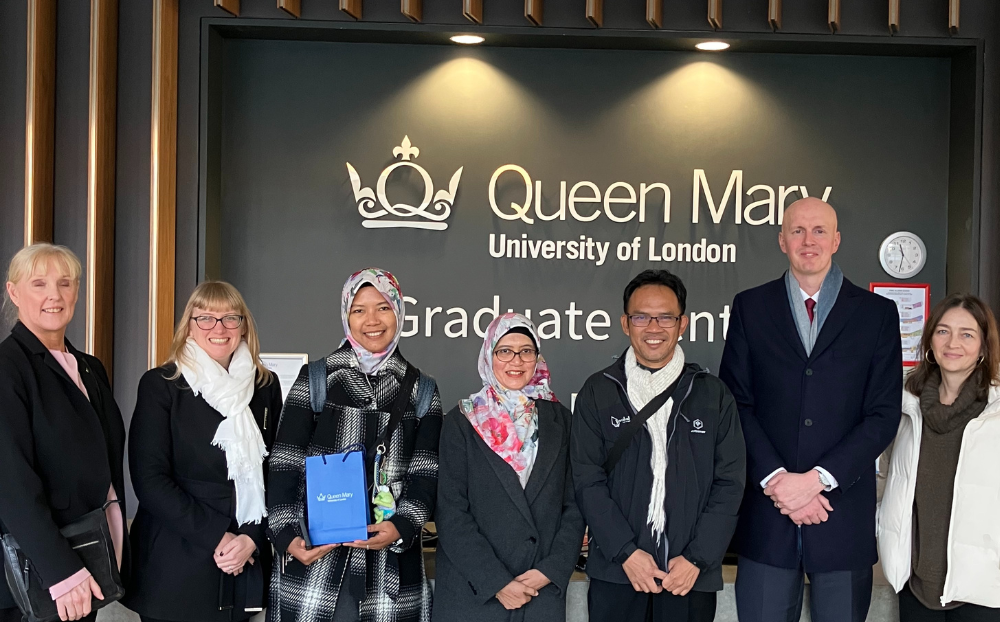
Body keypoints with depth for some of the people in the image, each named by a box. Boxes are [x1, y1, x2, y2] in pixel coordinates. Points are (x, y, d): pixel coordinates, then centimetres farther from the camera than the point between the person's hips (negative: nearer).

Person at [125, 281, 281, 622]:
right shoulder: (160, 384, -3)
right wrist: (216, 538, -14)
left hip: (248, 564, 3)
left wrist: (252, 538, -8)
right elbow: (150, 479, -9)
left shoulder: (266, 386, 7)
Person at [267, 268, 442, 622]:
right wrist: (286, 535, -11)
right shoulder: (316, 379, 5)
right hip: (316, 556, -1)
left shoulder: (422, 391, 9)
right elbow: (284, 466, 2)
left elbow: (426, 474, 2)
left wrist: (402, 526, -15)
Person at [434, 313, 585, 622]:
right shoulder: (462, 422, -2)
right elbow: (451, 513, -7)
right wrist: (496, 582, -12)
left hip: (545, 589, 2)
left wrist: (552, 569, -8)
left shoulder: (558, 419, 5)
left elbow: (574, 504, 4)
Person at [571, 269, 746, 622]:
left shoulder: (713, 395, 4)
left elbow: (729, 483, 1)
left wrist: (697, 558, -8)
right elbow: (588, 480, -3)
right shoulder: (597, 392, 2)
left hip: (692, 574, 1)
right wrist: (627, 552, -11)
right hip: (615, 571, 0)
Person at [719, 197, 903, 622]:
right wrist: (775, 479, -11)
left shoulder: (877, 313, 5)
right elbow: (736, 403, 1)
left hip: (844, 507, 0)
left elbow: (884, 414, -1)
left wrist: (818, 478, -10)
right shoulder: (750, 307, 7)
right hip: (767, 508, 0)